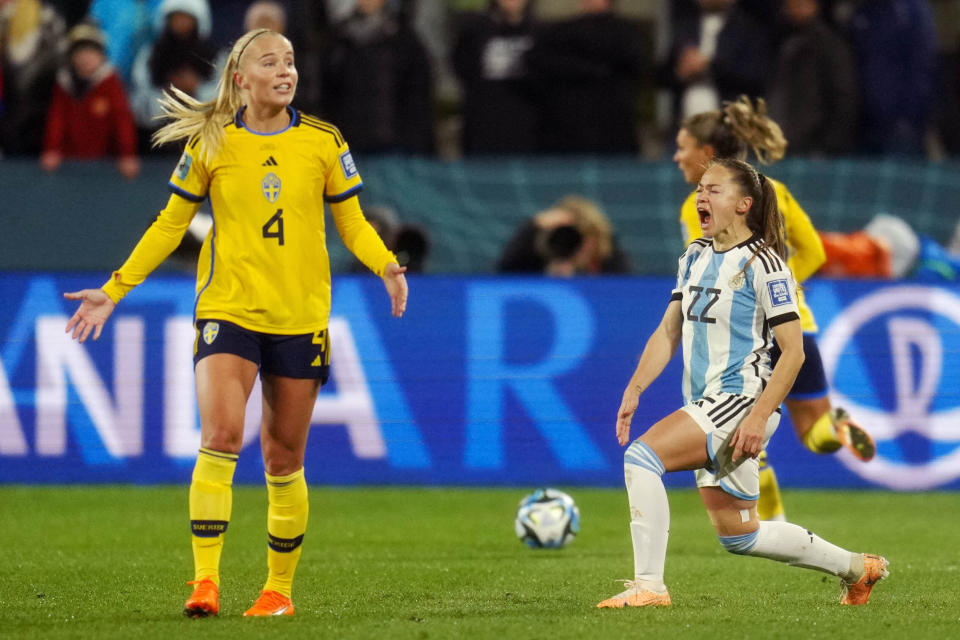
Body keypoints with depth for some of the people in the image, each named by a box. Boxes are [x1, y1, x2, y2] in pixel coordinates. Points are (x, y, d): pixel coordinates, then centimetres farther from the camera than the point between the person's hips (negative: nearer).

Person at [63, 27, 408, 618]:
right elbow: (170, 225, 9)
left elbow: (353, 223, 10)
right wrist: (114, 291, 5)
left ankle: (280, 587, 21)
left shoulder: (323, 143, 3)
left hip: (302, 318, 2)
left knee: (284, 459, 7)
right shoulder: (211, 144, 1)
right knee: (221, 436, -20)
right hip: (228, 310, -1)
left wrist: (387, 266, -10)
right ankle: (206, 582, -20)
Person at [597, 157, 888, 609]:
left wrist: (759, 418, -21)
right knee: (739, 537, 14)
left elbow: (793, 351, -13)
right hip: (706, 404, 9)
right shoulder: (695, 256, 13)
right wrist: (634, 390, 1)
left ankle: (648, 584, -23)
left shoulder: (763, 264, -11)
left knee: (642, 456, -25)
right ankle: (856, 567, 30)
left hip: (741, 400, -9)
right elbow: (667, 333, 14)